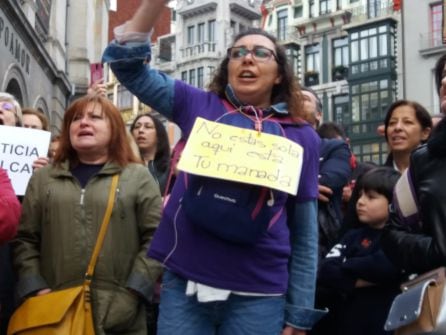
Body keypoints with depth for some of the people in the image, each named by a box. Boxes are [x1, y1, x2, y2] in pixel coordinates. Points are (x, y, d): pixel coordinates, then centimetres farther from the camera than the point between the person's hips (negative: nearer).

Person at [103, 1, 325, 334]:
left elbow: (305, 234, 6)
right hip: (184, 283, 0)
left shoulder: (301, 137, 4)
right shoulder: (199, 106, 5)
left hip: (257, 294, 0)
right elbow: (127, 63, 1)